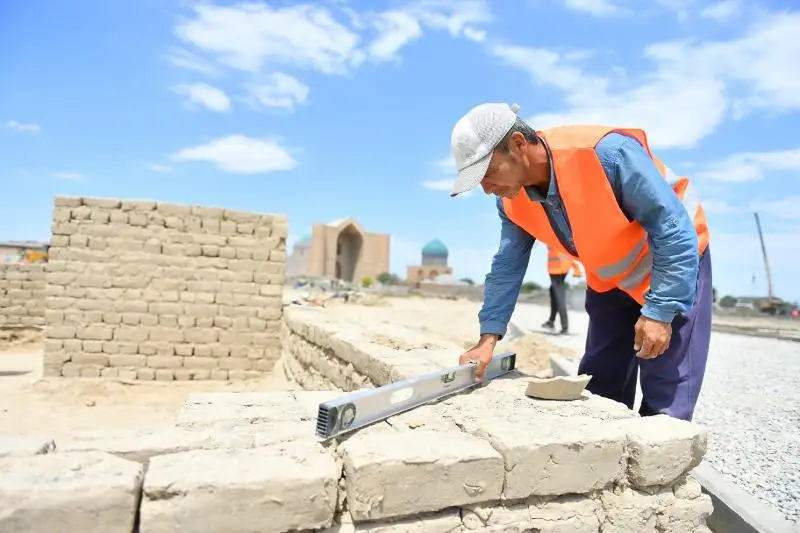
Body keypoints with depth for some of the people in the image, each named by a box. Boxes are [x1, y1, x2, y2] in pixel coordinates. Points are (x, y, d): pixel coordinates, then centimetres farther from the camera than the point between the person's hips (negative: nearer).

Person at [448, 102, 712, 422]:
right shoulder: (512, 201, -14)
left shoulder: (607, 154, -35)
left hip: (677, 260, -5)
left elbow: (675, 232, -28)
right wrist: (488, 338, -13)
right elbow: (507, 267, -6)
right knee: (598, 389, 7)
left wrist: (660, 311, -28)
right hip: (609, 280, 6)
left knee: (665, 400, -7)